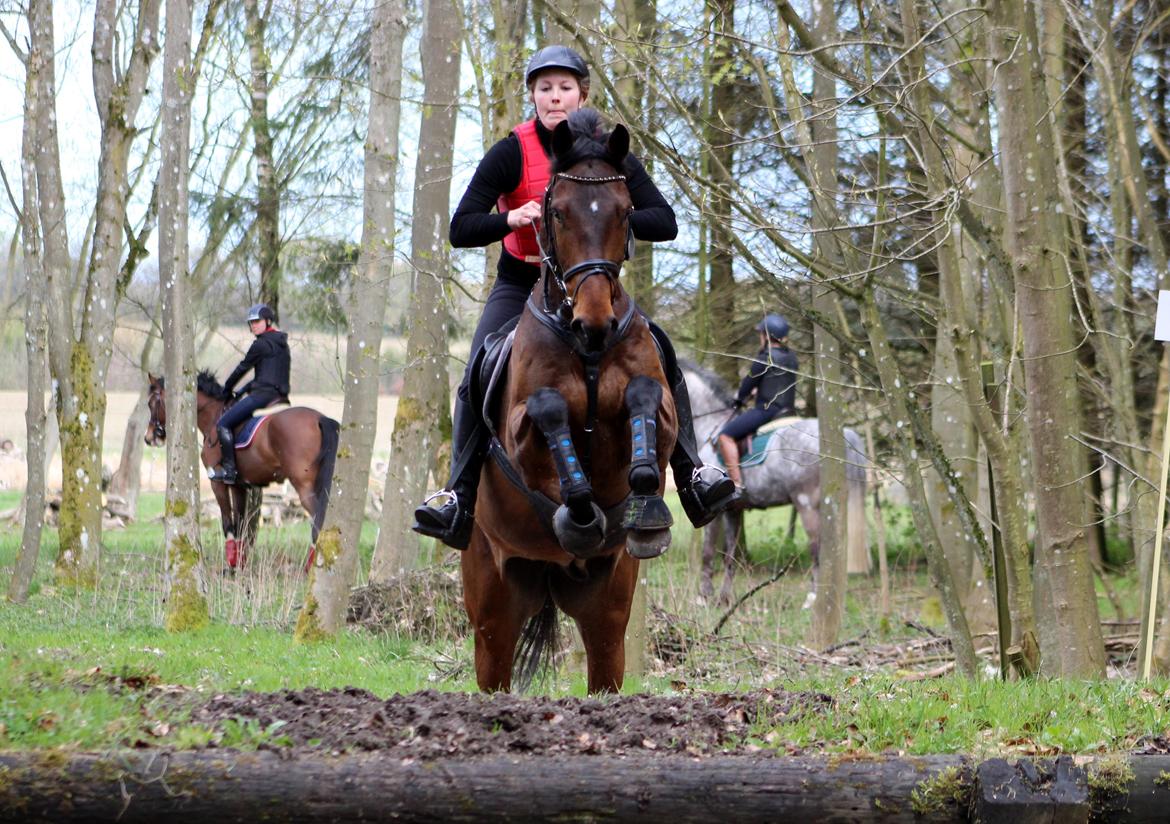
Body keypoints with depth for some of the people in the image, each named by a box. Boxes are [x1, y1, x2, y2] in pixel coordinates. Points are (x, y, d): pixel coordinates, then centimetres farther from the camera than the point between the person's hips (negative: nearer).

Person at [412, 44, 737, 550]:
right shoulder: (511, 155, -12)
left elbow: (664, 223, -12)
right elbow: (460, 230, -16)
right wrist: (512, 218, -34)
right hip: (521, 285, -1)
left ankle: (692, 476, -9)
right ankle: (459, 499, -15)